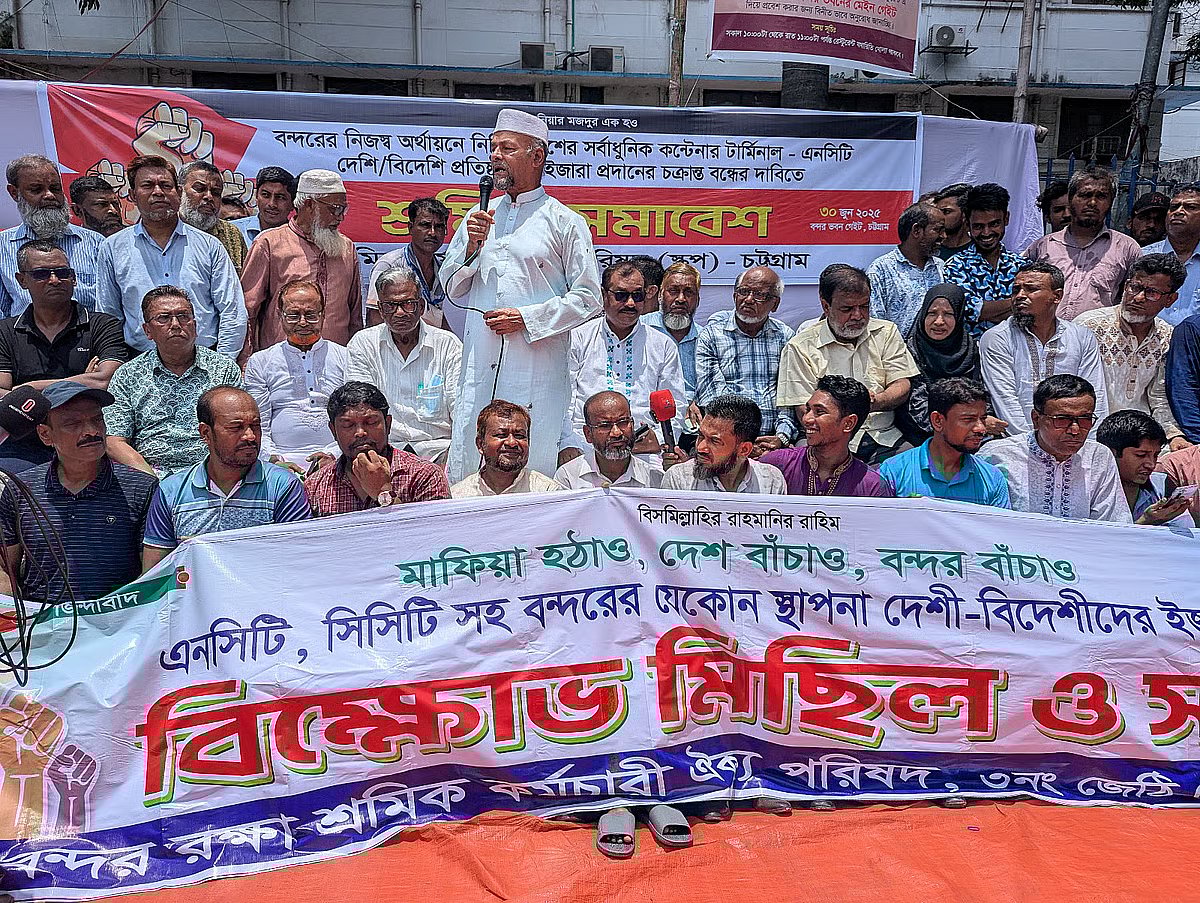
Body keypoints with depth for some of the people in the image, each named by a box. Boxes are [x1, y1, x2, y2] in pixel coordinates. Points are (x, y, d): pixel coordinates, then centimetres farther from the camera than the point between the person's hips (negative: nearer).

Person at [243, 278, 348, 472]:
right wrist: (274, 460, -10)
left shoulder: (345, 358, 15)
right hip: (282, 461, 1)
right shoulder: (259, 362, 16)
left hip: (336, 460, 0)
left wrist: (335, 455, -9)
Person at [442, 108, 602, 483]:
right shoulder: (479, 217, 16)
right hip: (480, 367, 4)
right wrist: (471, 248, 0)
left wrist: (527, 318, -10)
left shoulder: (566, 222, 3)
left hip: (537, 369, -4)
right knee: (463, 475, 2)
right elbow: (454, 291, 17)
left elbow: (588, 298, -2)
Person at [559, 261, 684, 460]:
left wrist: (658, 439, -7)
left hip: (643, 450, 2)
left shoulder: (663, 346, 18)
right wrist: (567, 444, -11)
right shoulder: (578, 338, 13)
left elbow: (673, 408, 14)